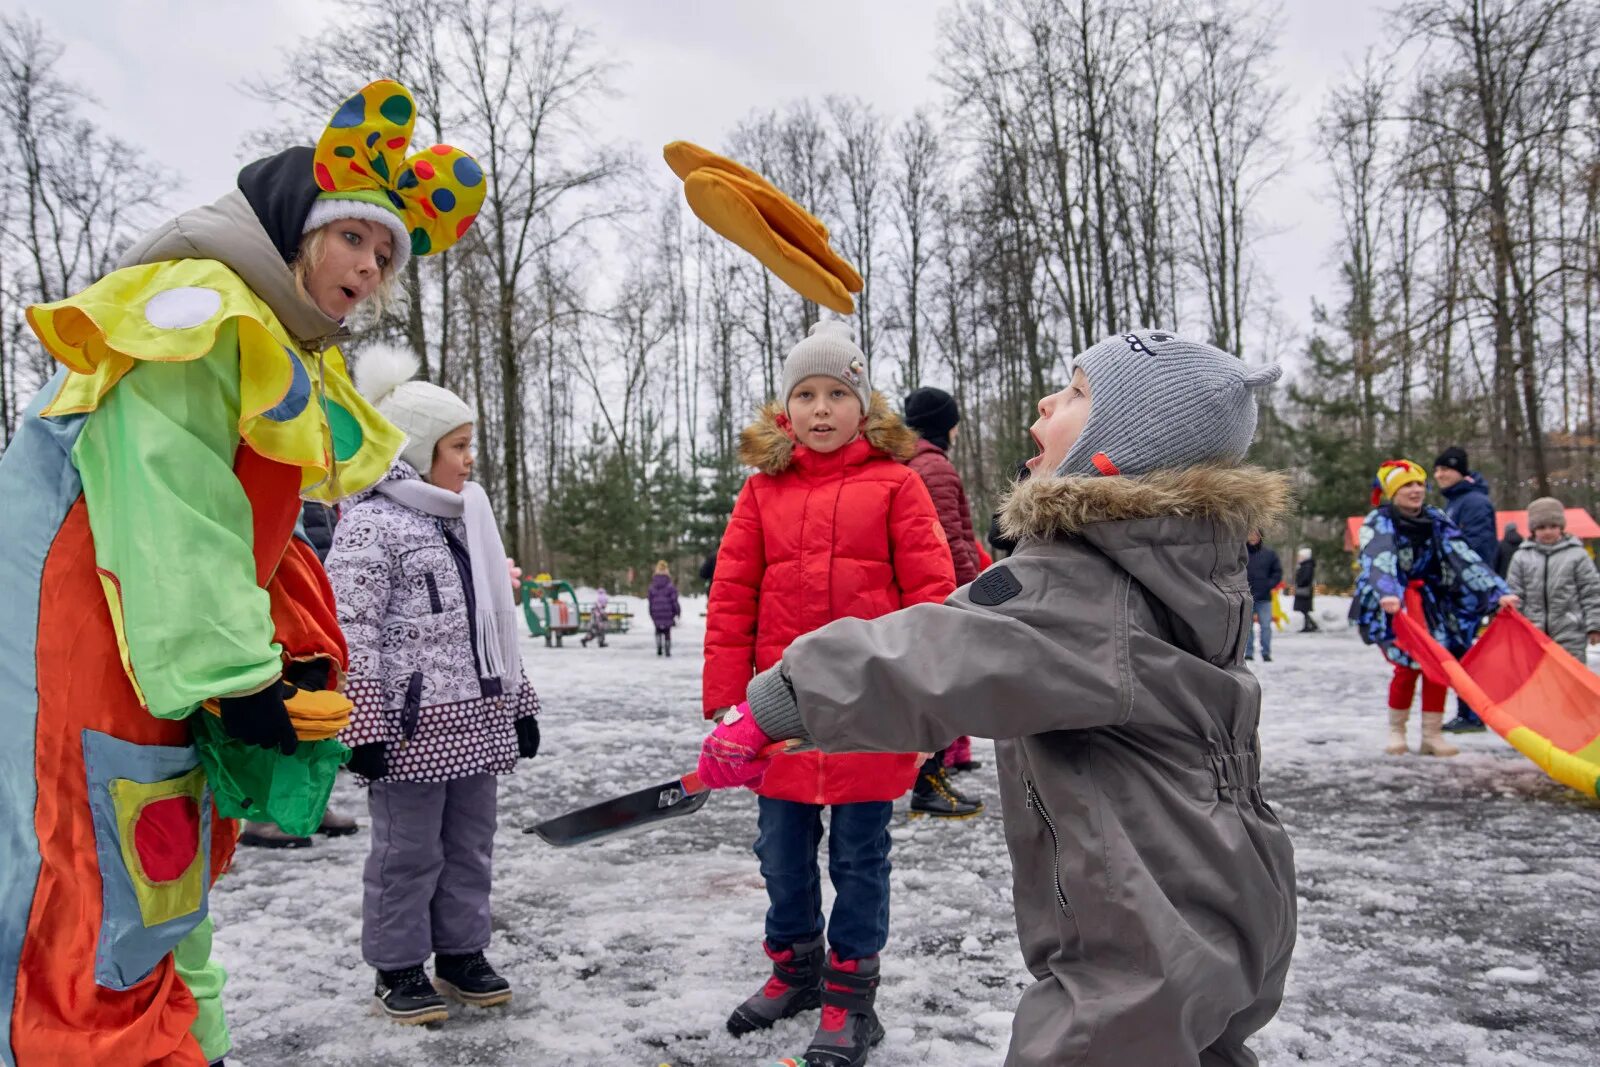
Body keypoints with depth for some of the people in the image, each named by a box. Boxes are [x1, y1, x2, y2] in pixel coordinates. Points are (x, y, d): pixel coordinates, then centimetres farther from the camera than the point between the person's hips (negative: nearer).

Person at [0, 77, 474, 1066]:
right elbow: (170, 511, -22)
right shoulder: (204, 310, -13)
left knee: (170, 871, 20)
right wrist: (232, 674, -24)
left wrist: (305, 658, 5)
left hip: (171, 654, 11)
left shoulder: (303, 367, 17)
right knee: (103, 902, -10)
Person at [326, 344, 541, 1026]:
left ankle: (461, 953, 28)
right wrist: (363, 727, -18)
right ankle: (397, 969, 19)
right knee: (408, 852, 3)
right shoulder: (370, 524, -9)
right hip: (414, 722, -7)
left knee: (470, 844, 14)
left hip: (479, 717, 8)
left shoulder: (467, 516, 15)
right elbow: (352, 634, -14)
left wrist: (519, 704, 19)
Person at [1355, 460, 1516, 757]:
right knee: (1409, 666, -13)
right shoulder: (1378, 523, -13)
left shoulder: (1436, 521, 1)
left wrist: (1498, 592, -18)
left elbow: (1464, 557, -7)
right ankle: (1396, 730, 7)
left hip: (1429, 604, 4)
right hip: (1391, 608, -4)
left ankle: (1432, 734, 5)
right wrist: (1388, 594, -52)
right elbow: (1379, 562, -32)